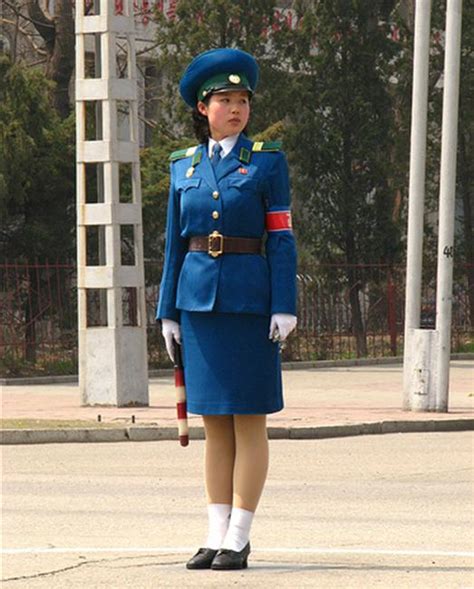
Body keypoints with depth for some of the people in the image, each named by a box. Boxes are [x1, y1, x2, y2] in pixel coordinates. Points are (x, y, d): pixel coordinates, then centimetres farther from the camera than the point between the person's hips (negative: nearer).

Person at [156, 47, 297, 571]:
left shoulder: (267, 162, 0)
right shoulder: (185, 167, 11)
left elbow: (281, 238, -4)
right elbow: (175, 242, 13)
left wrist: (285, 308, -11)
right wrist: (168, 311, 8)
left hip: (249, 299, -4)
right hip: (199, 299, 4)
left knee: (248, 420, -2)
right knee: (215, 424, 7)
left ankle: (239, 538, 1)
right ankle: (216, 535, 10)